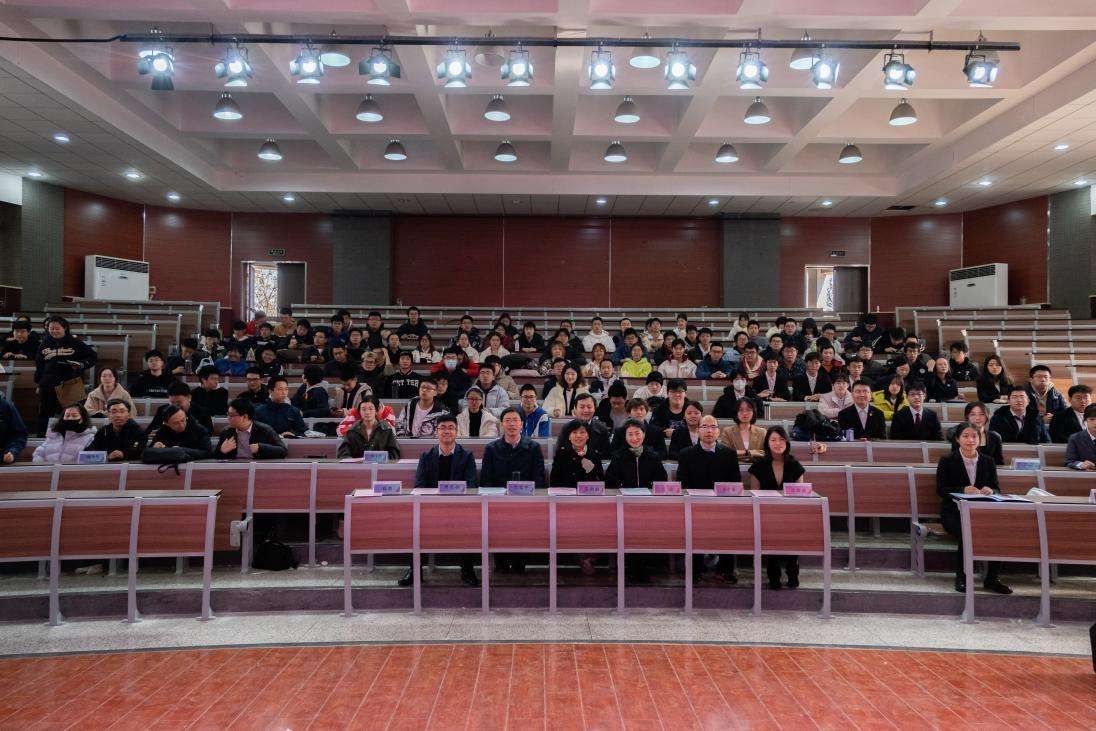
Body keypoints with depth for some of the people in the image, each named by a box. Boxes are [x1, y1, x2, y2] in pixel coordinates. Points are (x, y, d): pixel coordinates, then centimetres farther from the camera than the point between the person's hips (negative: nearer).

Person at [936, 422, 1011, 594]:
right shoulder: (947, 461, 0)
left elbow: (997, 489, 9)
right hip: (953, 513, -3)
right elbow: (940, 490, -7)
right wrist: (963, 490, -24)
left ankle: (991, 579, -8)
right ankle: (961, 578, -10)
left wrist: (990, 491, -16)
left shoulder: (988, 462, 11)